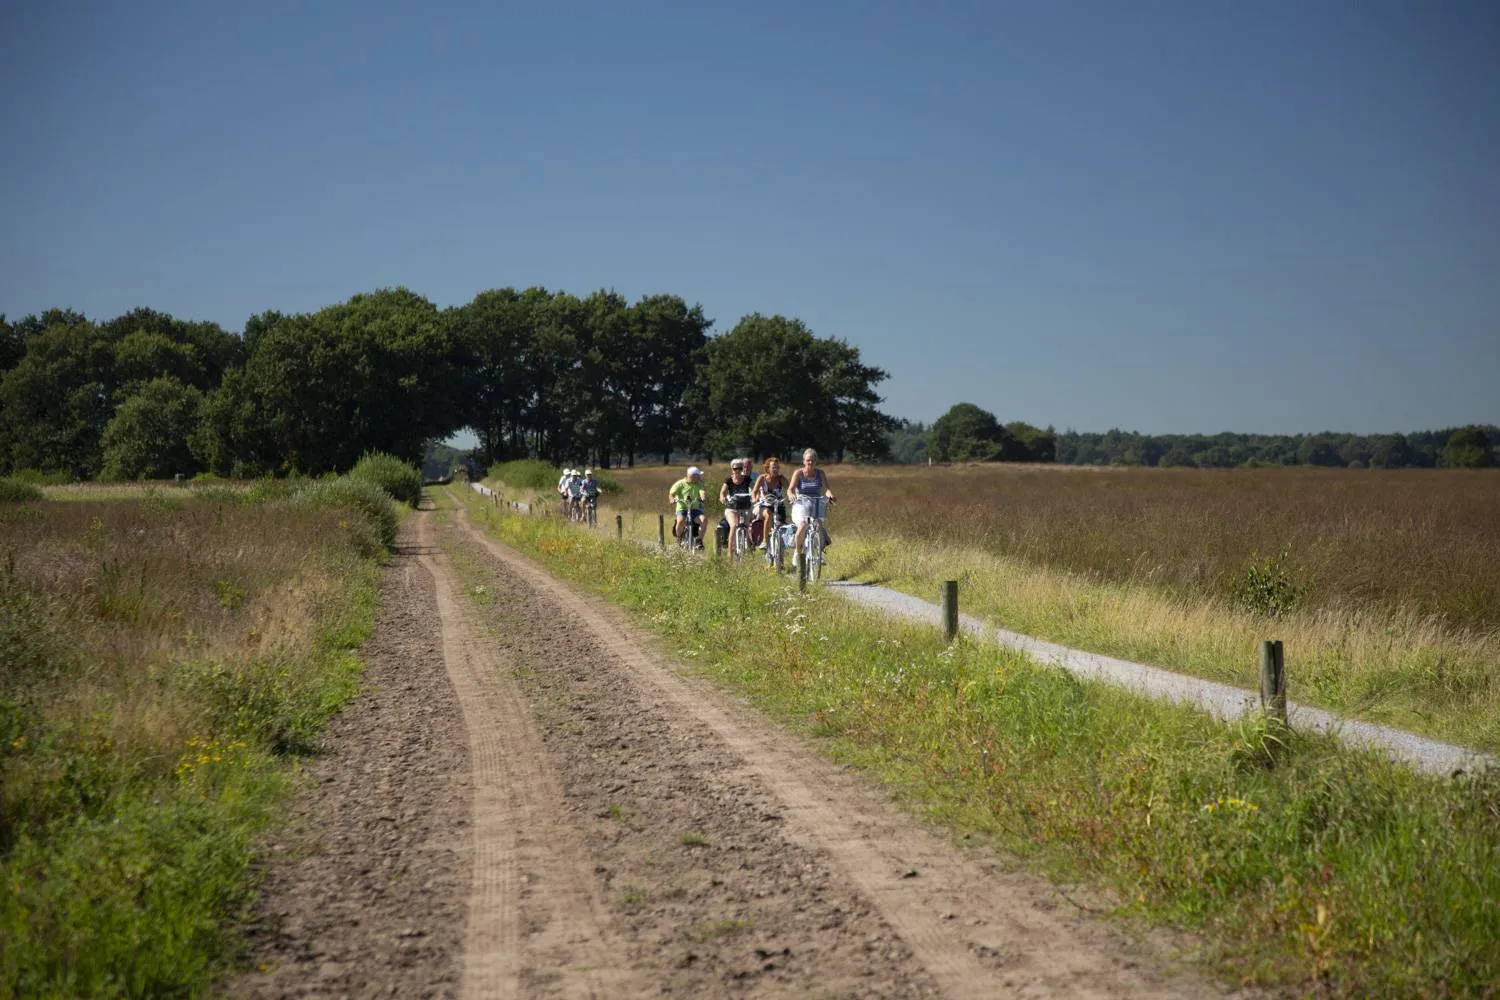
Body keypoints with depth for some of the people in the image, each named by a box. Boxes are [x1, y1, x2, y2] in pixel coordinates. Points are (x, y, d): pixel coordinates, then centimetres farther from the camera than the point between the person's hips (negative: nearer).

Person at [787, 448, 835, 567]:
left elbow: (826, 488, -4)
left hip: (816, 506, 2)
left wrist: (829, 494, -28)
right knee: (802, 526, -29)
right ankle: (797, 551, -8)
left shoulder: (820, 473, 7)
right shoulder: (798, 473, 1)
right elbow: (790, 489, -10)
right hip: (800, 505, -2)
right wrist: (792, 495, -34)